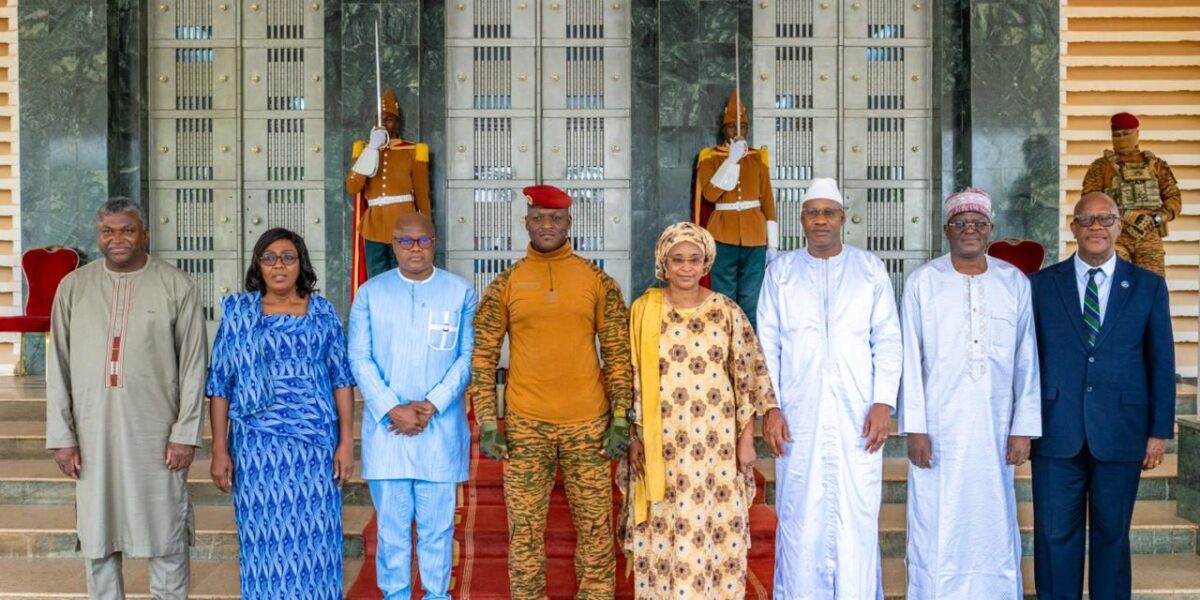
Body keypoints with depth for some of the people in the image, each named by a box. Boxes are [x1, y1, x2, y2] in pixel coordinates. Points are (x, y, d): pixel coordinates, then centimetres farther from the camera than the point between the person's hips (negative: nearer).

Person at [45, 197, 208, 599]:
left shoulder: (178, 288, -1)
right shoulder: (73, 287, 5)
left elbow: (193, 366, -2)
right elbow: (58, 366, 6)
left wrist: (185, 433, -6)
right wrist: (62, 435, 2)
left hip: (156, 433, -2)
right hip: (93, 434, 2)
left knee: (167, 535, 5)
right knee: (97, 535, 9)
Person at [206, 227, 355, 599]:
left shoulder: (323, 312, 6)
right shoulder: (239, 313, 3)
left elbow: (341, 380, 5)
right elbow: (220, 384, 2)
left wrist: (346, 442, -2)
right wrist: (219, 450, -3)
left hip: (316, 443, 1)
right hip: (258, 446, -1)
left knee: (315, 537, 4)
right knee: (266, 539, 3)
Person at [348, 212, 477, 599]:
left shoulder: (461, 292, 4)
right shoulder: (370, 293, 6)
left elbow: (467, 357, 0)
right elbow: (360, 359, 1)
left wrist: (431, 406, -10)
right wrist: (393, 409, -10)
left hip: (441, 427, 0)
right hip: (386, 425, 1)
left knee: (437, 522, 4)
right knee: (391, 523, 4)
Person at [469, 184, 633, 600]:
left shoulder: (598, 281, 4)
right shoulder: (505, 284, 3)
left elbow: (618, 354, 5)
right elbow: (483, 357, 3)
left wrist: (621, 420, -2)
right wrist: (487, 424, -3)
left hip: (588, 424, 0)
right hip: (525, 425, 0)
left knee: (596, 526, 6)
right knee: (525, 530, 5)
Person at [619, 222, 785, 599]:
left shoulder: (726, 312, 0)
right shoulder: (645, 311, 0)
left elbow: (746, 377, 2)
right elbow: (631, 380, 3)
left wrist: (746, 439, -1)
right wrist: (634, 438, 0)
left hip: (716, 444, 0)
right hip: (662, 445, 0)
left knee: (718, 531, 6)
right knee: (664, 533, 6)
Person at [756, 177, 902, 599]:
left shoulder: (871, 270, 8)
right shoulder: (781, 272, 9)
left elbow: (887, 340, 5)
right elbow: (767, 346, 6)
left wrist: (883, 403, -5)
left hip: (858, 415, 0)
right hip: (799, 416, 0)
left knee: (858, 515, -1)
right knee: (800, 515, 1)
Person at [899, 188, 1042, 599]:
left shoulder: (1015, 283, 7)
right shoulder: (923, 282, 2)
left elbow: (1027, 361, 6)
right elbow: (910, 360, 0)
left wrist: (1024, 428, 1)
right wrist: (914, 428, -6)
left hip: (995, 430, 2)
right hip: (938, 428, -1)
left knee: (994, 526, 5)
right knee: (936, 528, 0)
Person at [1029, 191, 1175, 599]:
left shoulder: (1149, 287, 5)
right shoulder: (1042, 284, 4)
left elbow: (1162, 363, 5)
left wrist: (1160, 430, 1)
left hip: (1120, 434, 0)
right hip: (1057, 433, 0)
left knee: (1112, 534, 9)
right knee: (1055, 535, 5)